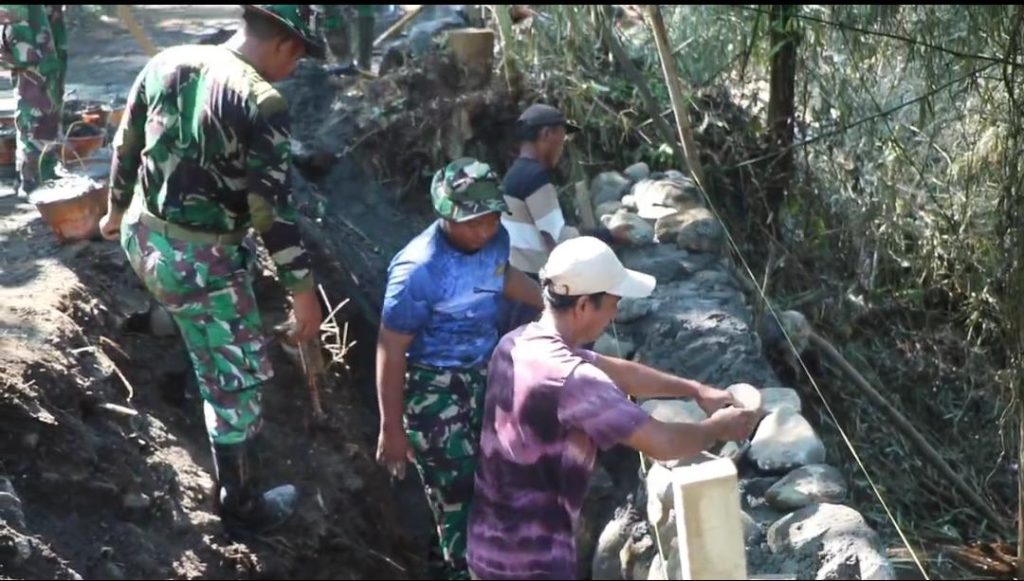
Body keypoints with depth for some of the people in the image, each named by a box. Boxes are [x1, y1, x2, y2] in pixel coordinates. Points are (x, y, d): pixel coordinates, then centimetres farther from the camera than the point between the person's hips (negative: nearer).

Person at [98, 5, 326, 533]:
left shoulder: (167, 62, 0)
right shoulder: (262, 103, -21)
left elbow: (125, 146, 12)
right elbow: (274, 210, -19)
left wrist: (116, 210, 28)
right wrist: (303, 291, -11)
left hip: (141, 235, 7)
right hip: (199, 262, -7)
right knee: (238, 380, 10)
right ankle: (241, 505, 25)